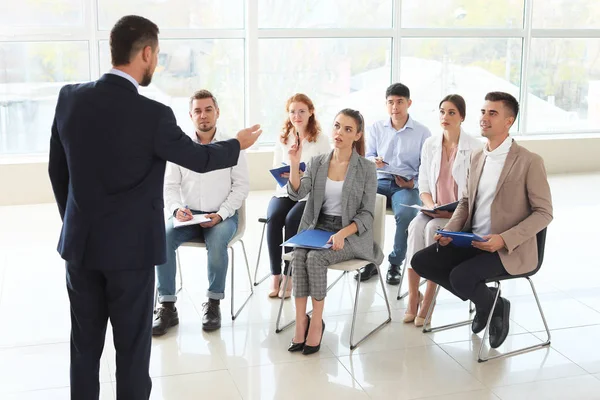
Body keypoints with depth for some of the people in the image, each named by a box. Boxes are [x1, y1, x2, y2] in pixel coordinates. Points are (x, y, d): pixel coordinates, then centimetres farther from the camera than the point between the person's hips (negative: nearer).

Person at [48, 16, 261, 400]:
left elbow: (57, 170, 7)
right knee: (132, 345, 9)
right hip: (130, 247, -5)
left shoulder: (70, 98, -3)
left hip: (80, 243, 5)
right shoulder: (154, 115, -19)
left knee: (85, 343, 16)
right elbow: (199, 158, -3)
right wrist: (238, 144, 17)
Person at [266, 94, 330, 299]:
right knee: (273, 218, -28)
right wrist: (284, 174, -10)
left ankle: (289, 275, -21)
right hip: (284, 192, 3)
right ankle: (275, 274, -22)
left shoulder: (321, 140, 1)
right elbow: (275, 169, 13)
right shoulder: (282, 139, 13)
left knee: (291, 219, -31)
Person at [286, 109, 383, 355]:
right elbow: (297, 193, -5)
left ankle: (316, 322, -15)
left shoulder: (366, 168, -3)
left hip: (351, 233, -3)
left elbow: (366, 214, -6)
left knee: (315, 257, -30)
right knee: (298, 256, -27)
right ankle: (301, 321, -20)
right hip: (317, 228, 3)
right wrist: (294, 165, -20)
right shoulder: (317, 163, 7)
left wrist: (342, 233, -22)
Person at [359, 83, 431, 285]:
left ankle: (395, 264, -12)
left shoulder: (422, 132, 5)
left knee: (406, 214, -36)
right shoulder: (376, 128, 14)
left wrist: (414, 183, -15)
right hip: (380, 181, 3)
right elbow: (367, 157, 15)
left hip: (406, 185, -3)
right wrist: (373, 161, -9)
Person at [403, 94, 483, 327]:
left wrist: (455, 212, -20)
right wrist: (430, 205, -9)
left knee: (433, 228, -33)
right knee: (416, 226, -29)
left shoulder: (475, 148, -5)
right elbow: (423, 183, 9)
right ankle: (413, 295, -27)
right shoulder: (430, 144, 9)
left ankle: (428, 298, -25)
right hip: (434, 210, 4)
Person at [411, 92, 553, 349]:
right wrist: (450, 230, -2)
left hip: (509, 249, -7)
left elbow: (544, 213, -11)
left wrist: (504, 239, -23)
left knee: (460, 277, -29)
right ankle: (483, 302, 10)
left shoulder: (529, 161, -12)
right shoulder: (477, 157, 10)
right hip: (472, 241, 7)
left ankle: (495, 304, 6)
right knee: (421, 261, -6)